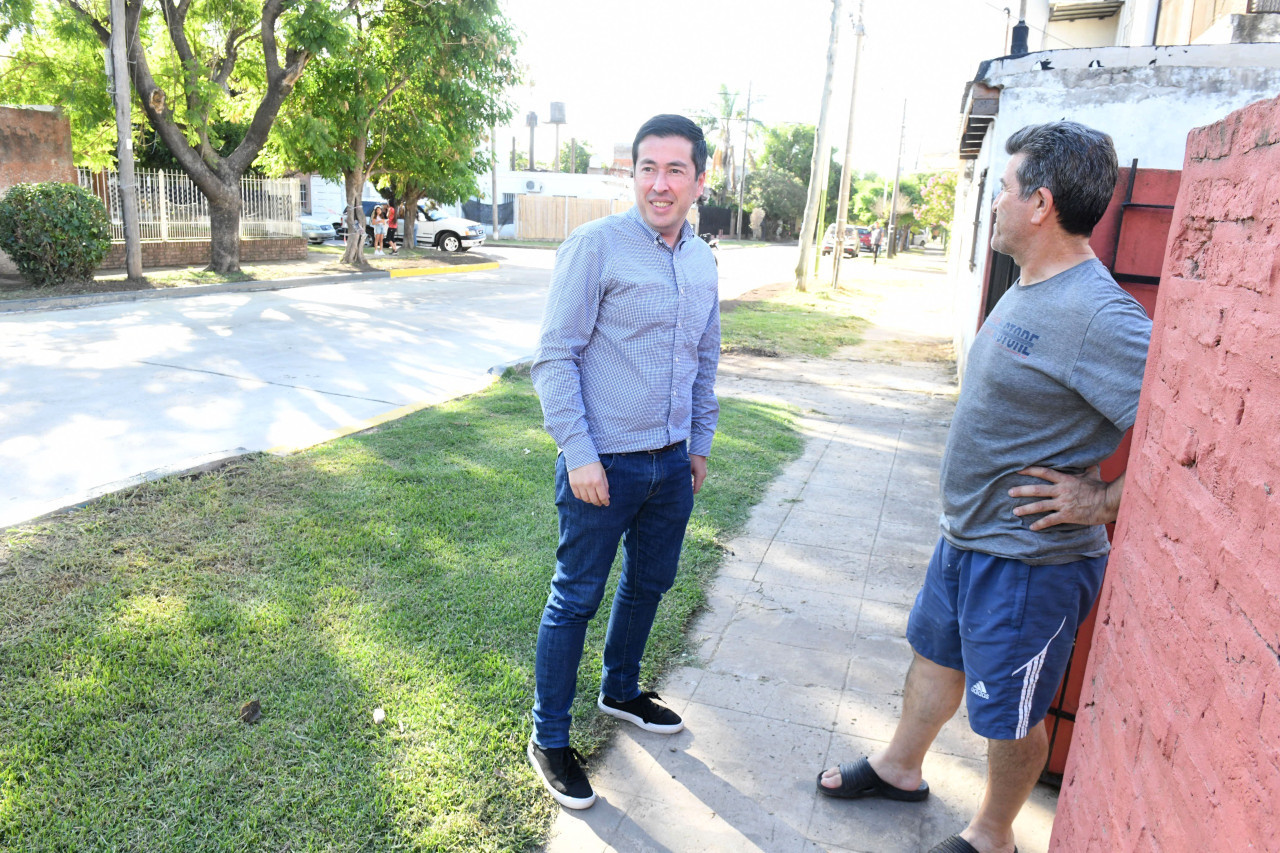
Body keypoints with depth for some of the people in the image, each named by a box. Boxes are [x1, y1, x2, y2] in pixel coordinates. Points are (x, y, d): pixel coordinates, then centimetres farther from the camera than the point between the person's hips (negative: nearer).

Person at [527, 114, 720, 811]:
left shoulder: (703, 261, 8)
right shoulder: (595, 245, -12)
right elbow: (554, 358, -13)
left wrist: (700, 444, 17)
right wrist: (578, 455, -17)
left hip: (673, 463, 7)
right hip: (605, 463, -6)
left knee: (649, 583, 20)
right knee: (576, 598, 5)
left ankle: (620, 691, 45)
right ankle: (548, 740, 23)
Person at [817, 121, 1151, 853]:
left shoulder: (1099, 317, -27)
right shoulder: (1031, 291, 4)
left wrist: (1103, 500, -21)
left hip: (1028, 560, -9)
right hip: (968, 535, 9)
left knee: (1010, 713, 13)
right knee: (936, 654, 26)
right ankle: (900, 768, 49)